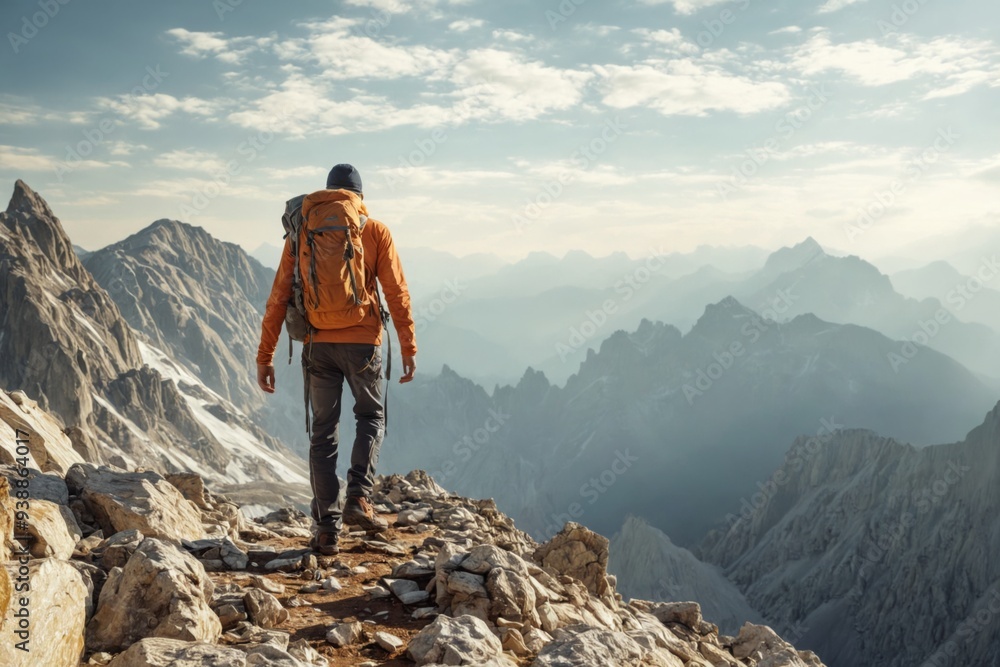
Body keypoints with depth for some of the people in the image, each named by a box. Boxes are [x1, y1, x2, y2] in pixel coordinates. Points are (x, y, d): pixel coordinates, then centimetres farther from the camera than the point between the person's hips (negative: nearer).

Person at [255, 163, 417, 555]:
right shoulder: (375, 232, 2)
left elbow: (279, 296, 2)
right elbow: (396, 293, -3)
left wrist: (265, 356, 5)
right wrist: (409, 349, 2)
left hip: (317, 344, 2)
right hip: (362, 342, -1)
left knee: (323, 433, 11)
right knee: (371, 418, 20)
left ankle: (327, 529, 10)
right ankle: (359, 499, 3)